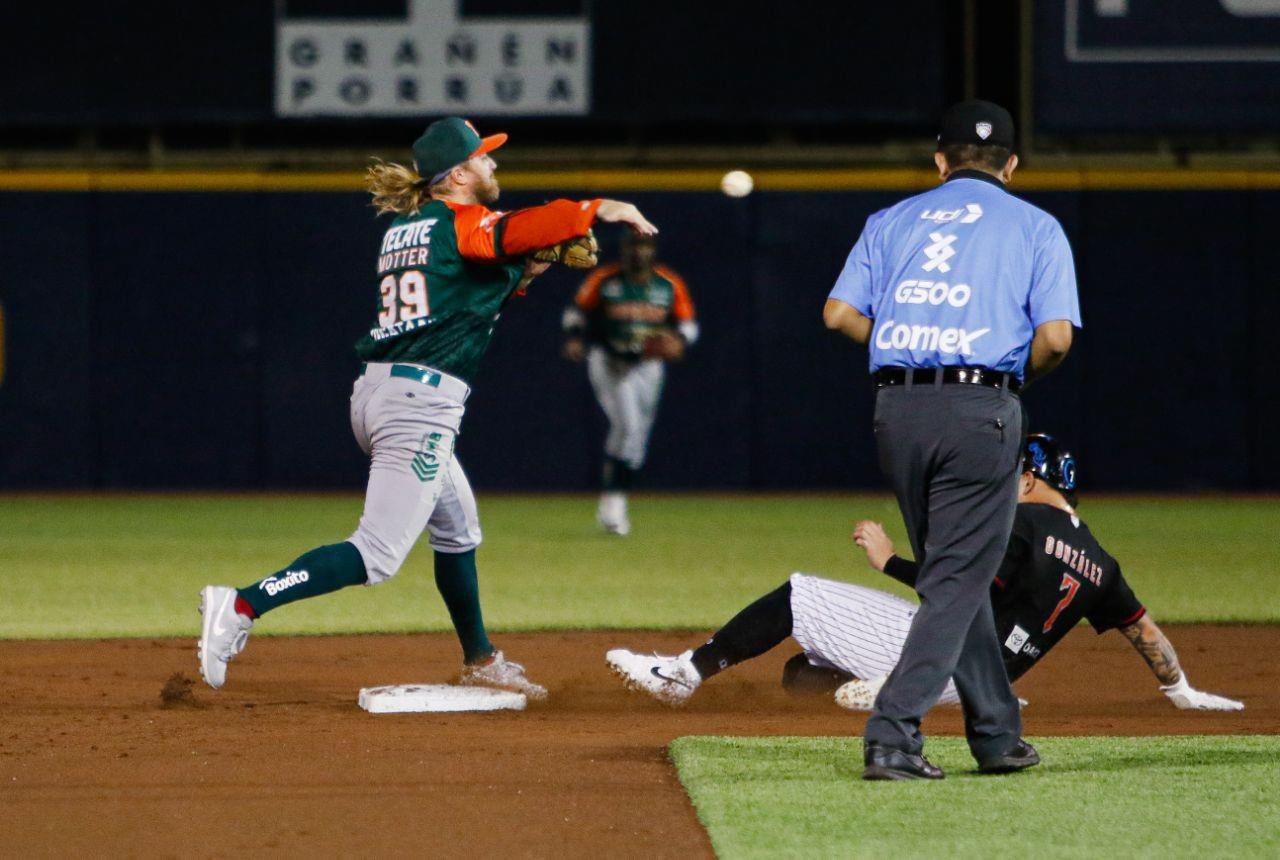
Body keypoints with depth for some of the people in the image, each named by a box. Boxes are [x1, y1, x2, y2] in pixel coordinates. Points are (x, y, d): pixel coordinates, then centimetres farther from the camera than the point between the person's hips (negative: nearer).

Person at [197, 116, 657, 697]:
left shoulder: (401, 229, 20)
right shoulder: (462, 224, -4)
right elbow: (515, 232, -25)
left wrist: (521, 274, 16)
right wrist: (597, 210, -20)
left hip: (373, 391, 10)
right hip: (421, 403, -10)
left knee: (457, 530, 24)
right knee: (377, 555, -13)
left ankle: (480, 662, 34)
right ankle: (243, 606, -23)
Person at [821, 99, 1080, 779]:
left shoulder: (893, 221, 16)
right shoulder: (1035, 228, 7)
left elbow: (839, 313, 5)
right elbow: (1056, 336, -6)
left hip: (897, 407, 4)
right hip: (980, 407, -4)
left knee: (955, 574, 17)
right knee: (957, 578, -2)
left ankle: (997, 735, 22)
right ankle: (892, 734, -15)